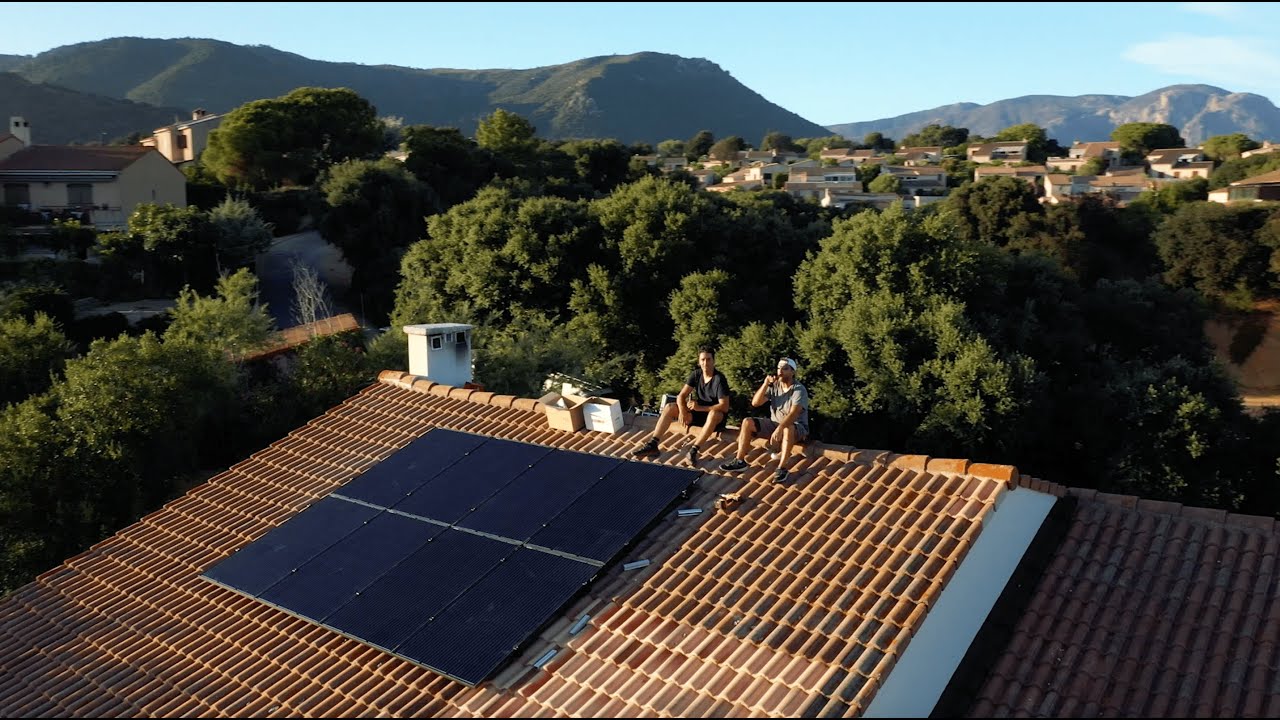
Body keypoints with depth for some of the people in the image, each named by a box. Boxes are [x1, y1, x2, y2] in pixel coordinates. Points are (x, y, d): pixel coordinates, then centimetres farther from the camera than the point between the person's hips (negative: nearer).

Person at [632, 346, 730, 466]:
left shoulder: (719, 379, -21)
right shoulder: (696, 374, -3)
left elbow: (724, 407, -28)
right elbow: (681, 396, -4)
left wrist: (700, 408, -33)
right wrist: (682, 411, -24)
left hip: (716, 417, -6)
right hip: (699, 412, 6)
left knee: (714, 414, -41)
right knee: (670, 407, -9)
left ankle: (693, 450, -40)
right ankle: (652, 444, -14)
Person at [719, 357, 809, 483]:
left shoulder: (799, 390, -18)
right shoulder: (774, 386, -1)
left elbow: (793, 414, -32)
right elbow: (755, 403, -7)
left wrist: (779, 429, -45)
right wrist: (765, 384, -18)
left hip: (797, 428, -6)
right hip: (775, 423, 6)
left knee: (788, 428, -42)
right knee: (747, 422, -10)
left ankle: (782, 468, -35)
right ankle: (740, 461, -8)